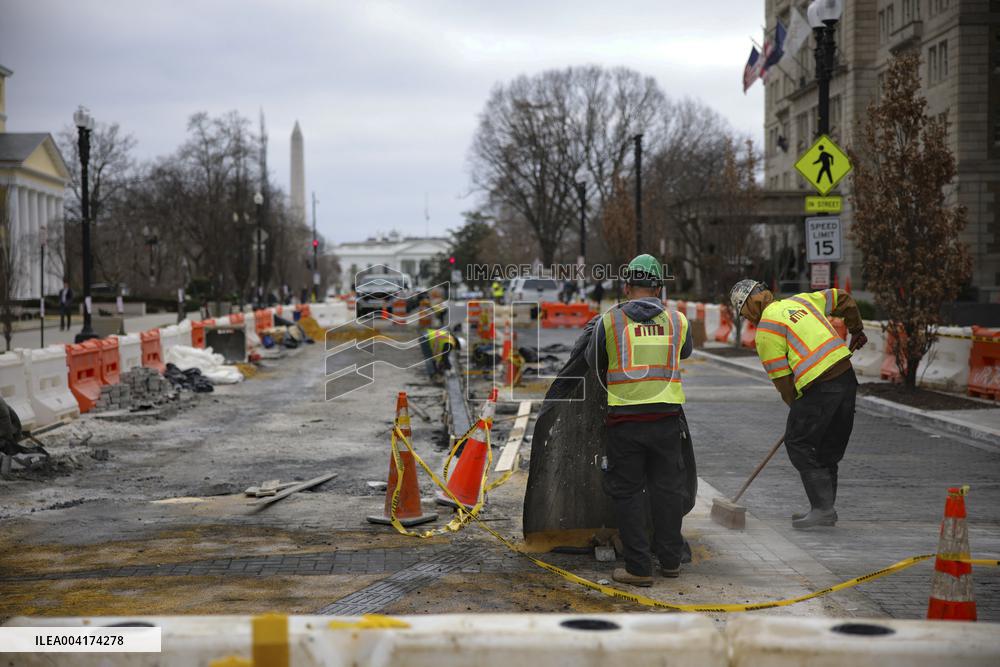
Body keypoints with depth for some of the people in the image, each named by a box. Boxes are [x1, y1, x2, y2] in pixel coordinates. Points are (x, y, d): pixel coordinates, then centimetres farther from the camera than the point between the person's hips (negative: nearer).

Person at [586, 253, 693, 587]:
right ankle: (670, 560, 22)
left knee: (627, 493, 5)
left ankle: (639, 567, 4)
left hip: (624, 418, -2)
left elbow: (596, 362, 13)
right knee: (667, 488, 14)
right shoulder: (678, 320, 6)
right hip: (667, 418, 2)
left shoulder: (610, 320, 0)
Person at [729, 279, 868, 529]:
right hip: (847, 377, 8)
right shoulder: (799, 301, 19)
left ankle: (823, 507, -3)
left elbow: (781, 377, -5)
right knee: (829, 448, 15)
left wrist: (797, 406, 8)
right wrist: (856, 329, 39)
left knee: (798, 444, 1)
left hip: (818, 388, -8)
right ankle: (824, 509, 20)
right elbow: (842, 298, 30)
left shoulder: (767, 328, -4)